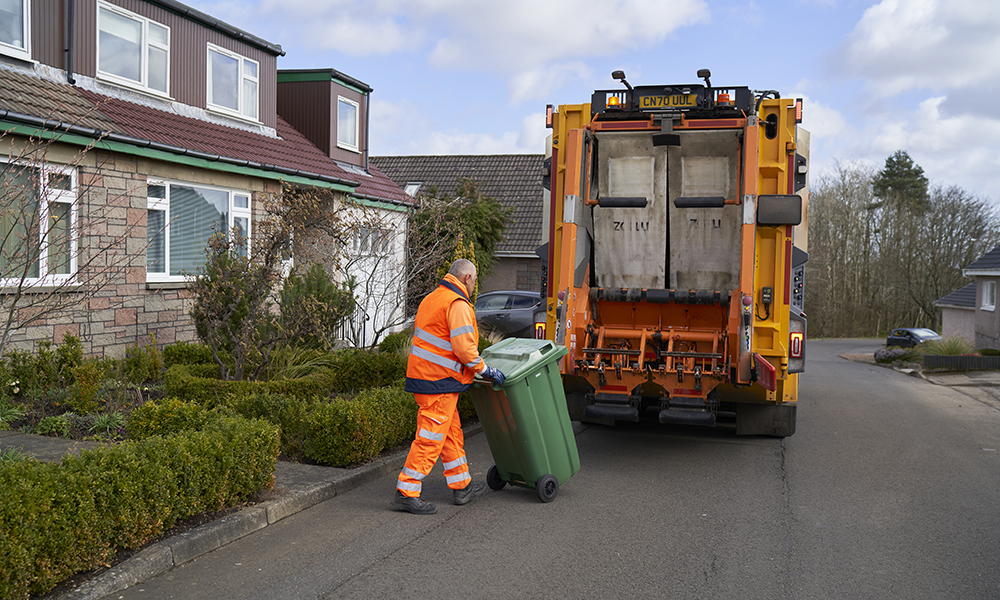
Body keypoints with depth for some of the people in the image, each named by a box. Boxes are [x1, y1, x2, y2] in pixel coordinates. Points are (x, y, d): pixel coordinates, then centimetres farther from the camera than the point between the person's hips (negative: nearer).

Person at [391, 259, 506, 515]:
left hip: (423, 375, 10)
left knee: (451, 433, 17)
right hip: (439, 381, -10)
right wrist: (485, 370, -10)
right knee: (431, 437, -6)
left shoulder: (432, 298, 17)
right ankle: (406, 493, -3)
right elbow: (463, 347, -21)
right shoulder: (458, 304, -14)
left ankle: (462, 487, 27)